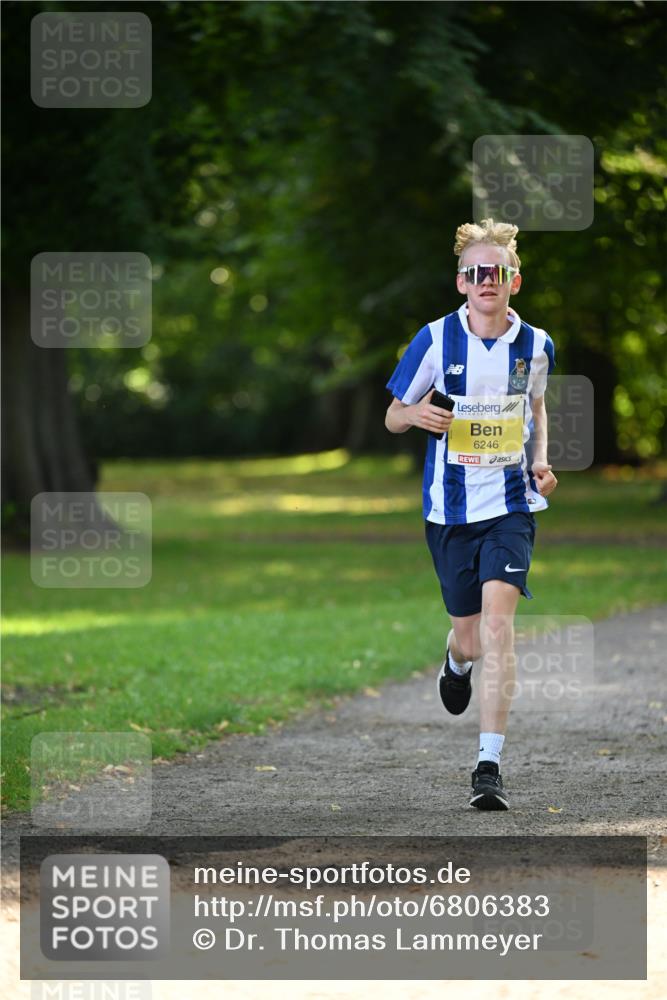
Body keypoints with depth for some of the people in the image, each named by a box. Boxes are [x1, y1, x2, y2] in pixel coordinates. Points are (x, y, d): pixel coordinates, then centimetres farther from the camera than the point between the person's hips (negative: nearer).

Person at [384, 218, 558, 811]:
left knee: (498, 623, -17)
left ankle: (490, 765, -15)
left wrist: (541, 460, 4)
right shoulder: (436, 340, -6)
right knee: (471, 634, 10)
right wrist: (415, 415, -20)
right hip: (450, 508, 0)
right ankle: (458, 663, 51)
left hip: (511, 505, 0)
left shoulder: (535, 345, 0)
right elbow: (392, 416, 4)